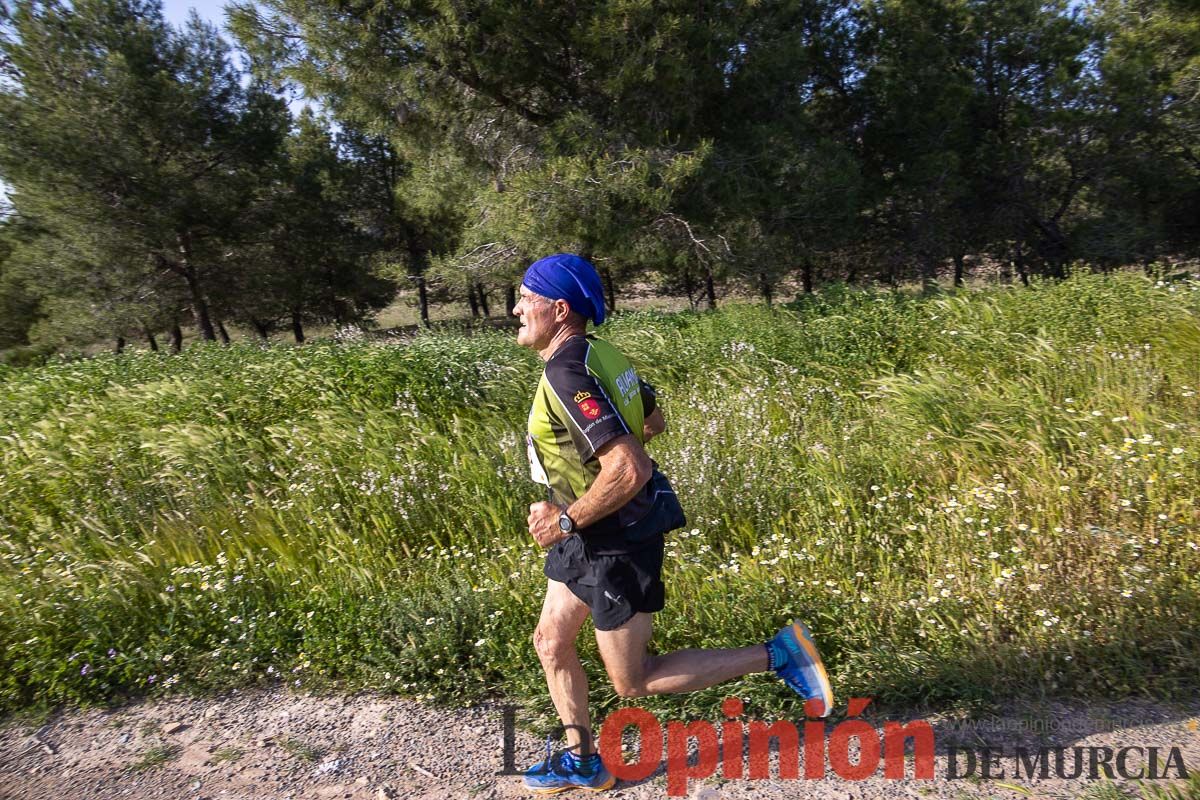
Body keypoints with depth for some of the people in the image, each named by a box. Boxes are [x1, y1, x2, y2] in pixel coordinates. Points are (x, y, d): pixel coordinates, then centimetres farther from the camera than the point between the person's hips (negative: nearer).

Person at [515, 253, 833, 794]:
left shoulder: (568, 375, -27)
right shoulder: (598, 353, 3)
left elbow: (631, 470, -35)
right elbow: (654, 421, 17)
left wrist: (566, 520, -21)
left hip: (616, 542, -10)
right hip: (590, 537, 10)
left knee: (633, 682, 7)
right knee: (550, 642, 19)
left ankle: (777, 655, 10)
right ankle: (581, 763, 37)